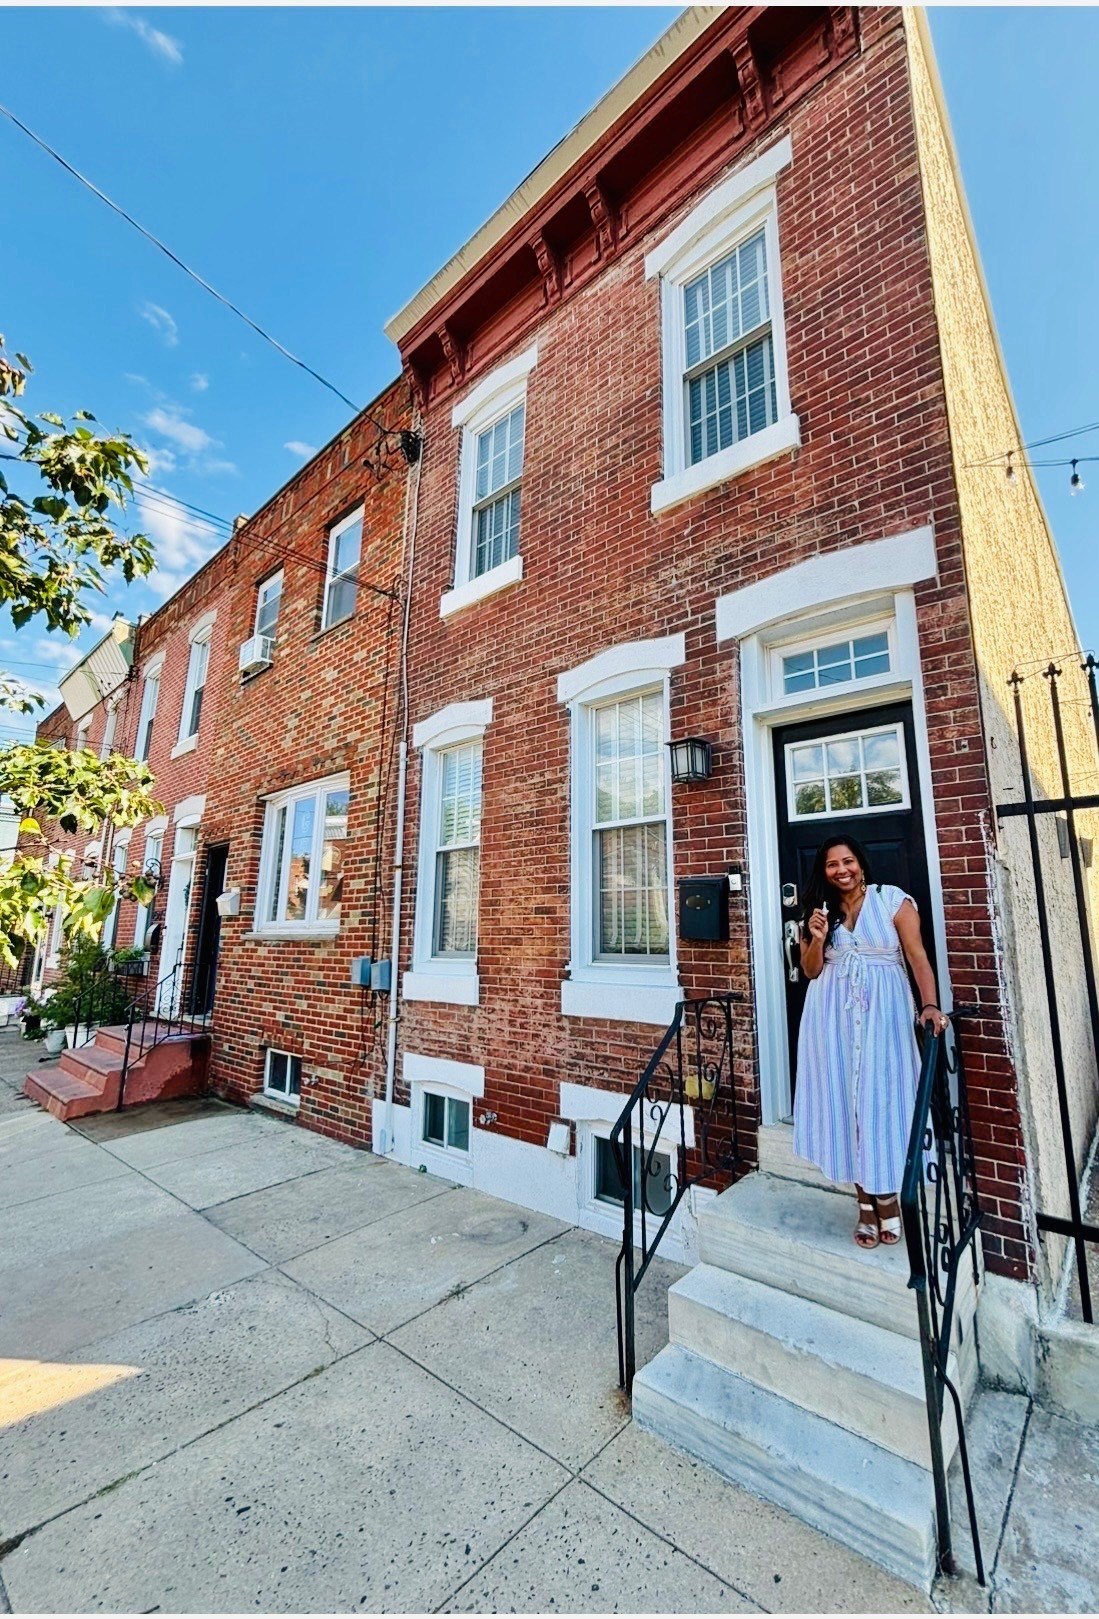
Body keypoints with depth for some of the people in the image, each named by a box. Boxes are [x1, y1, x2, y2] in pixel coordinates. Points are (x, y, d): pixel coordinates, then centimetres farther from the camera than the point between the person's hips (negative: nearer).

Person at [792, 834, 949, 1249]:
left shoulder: (893, 900, -2)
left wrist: (930, 1005, -22)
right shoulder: (818, 911, 7)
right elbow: (811, 972, 8)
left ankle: (884, 1197, 21)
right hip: (834, 1015, 3)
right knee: (843, 1099, 4)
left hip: (883, 1011, -2)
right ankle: (870, 1201, 18)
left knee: (882, 1098, 2)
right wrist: (817, 938, -9)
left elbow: (918, 956, -8)